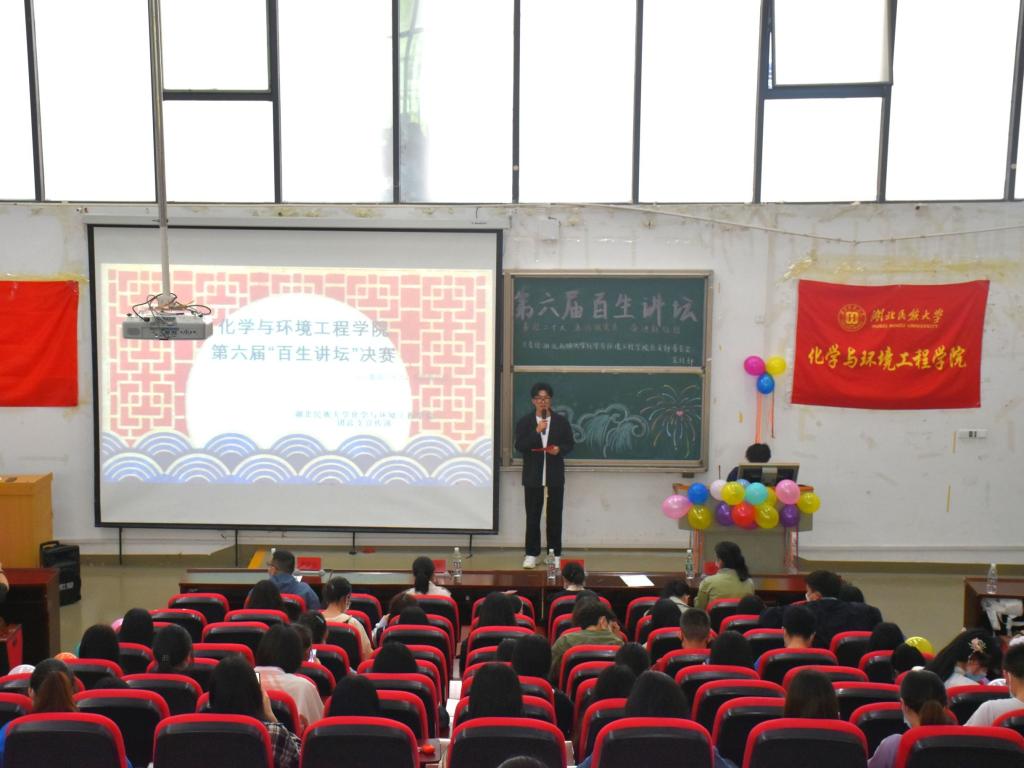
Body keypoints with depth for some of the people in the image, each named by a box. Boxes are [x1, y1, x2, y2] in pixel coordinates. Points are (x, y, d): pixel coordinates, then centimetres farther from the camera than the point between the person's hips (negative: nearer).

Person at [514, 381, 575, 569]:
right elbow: (520, 446, -9)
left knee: (555, 517, 6)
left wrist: (559, 449, -13)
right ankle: (531, 554, 11)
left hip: (555, 476, 1)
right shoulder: (524, 422, 1)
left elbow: (570, 443, 8)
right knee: (532, 517, 3)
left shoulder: (561, 421, 5)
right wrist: (537, 431, -19)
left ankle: (555, 554, 14)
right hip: (533, 476, -1)